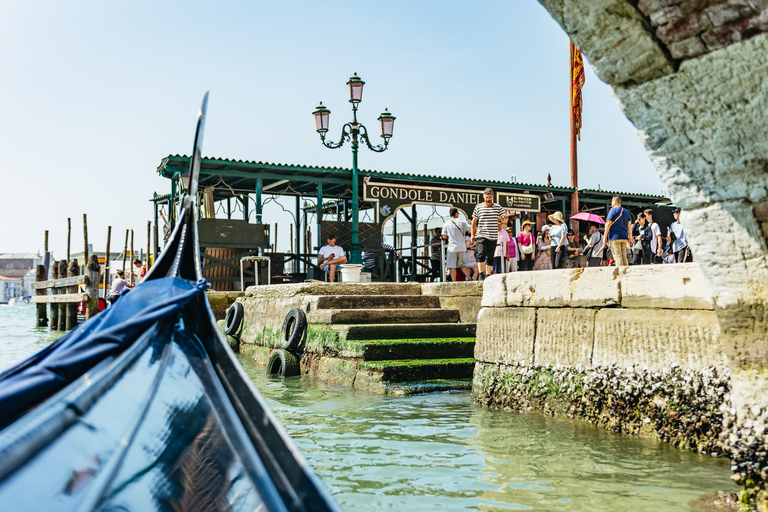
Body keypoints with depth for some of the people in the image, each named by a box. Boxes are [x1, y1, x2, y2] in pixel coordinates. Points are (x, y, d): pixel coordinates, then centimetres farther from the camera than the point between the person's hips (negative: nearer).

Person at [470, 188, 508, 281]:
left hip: (493, 236, 1)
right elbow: (474, 221, 11)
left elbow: (504, 218, 1)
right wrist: (472, 234, 8)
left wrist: (505, 217, -24)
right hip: (481, 235, -1)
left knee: (490, 257, 4)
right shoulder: (478, 207, 6)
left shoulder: (498, 207, 8)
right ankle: (481, 274, -13)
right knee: (481, 254, -16)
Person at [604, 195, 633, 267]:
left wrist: (605, 236, -7)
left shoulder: (613, 210, -4)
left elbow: (608, 224, -10)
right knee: (624, 256, 10)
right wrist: (630, 238, 19)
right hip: (624, 237, 6)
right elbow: (629, 225, 16)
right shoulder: (626, 211, 15)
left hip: (615, 237, -6)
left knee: (617, 256, -7)